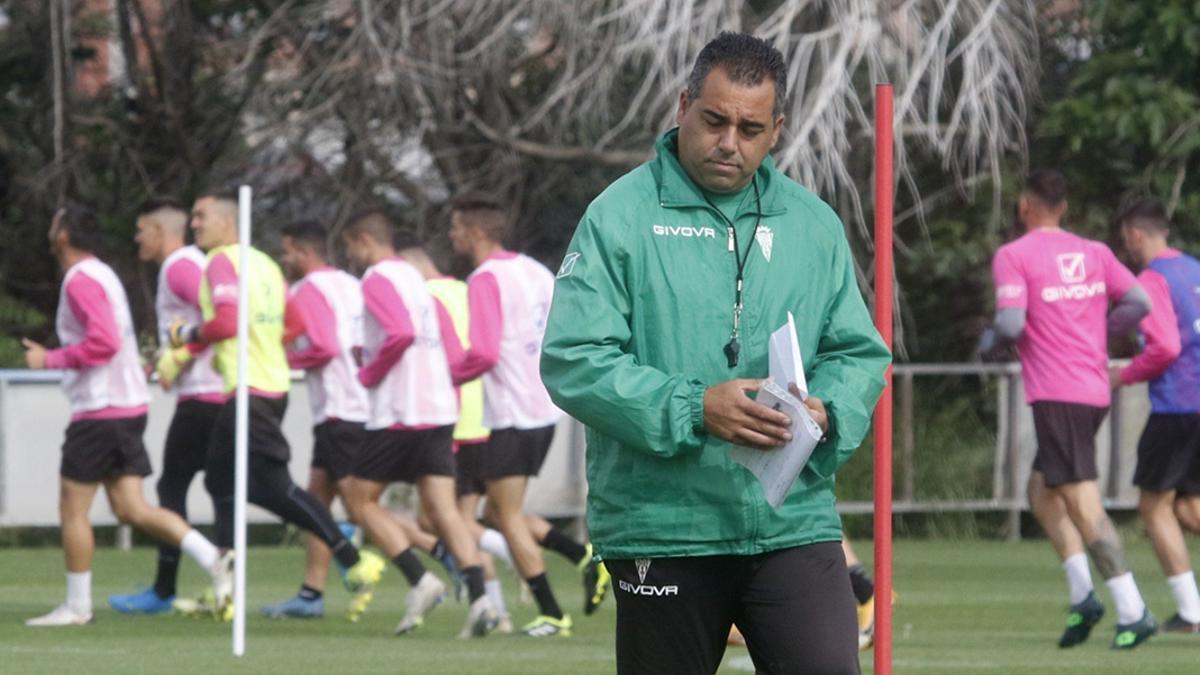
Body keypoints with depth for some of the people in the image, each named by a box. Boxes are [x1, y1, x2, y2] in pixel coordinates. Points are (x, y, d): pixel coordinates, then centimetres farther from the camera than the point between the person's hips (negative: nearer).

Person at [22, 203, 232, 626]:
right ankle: (212, 559, -5)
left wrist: (50, 359, -16)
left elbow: (103, 342, -25)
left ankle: (76, 606, 4)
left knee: (72, 508, 0)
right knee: (130, 509, 6)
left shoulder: (81, 280, -14)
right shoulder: (101, 275, 17)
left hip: (100, 412, -9)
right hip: (129, 405, 9)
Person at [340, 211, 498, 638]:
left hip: (399, 413, -8)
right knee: (441, 507, 2)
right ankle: (479, 599, -14)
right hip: (440, 408, 8)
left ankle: (421, 582, -7)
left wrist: (369, 374, -10)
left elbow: (401, 333, -23)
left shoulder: (377, 279, -8)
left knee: (360, 500, 5)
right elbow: (445, 333, 21)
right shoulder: (414, 277, 18)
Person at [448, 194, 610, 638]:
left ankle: (551, 615, -1)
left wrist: (447, 376, -7)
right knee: (500, 511, 17)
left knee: (509, 516, 0)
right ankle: (586, 558, 4)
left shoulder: (486, 279, -14)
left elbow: (484, 353, -23)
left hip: (510, 414, -9)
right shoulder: (535, 271, 12)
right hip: (545, 410, 9)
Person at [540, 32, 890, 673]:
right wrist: (694, 409, -21)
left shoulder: (813, 224, 12)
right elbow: (573, 361, -10)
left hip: (793, 520, 3)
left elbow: (859, 354, 14)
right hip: (661, 527, -2)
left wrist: (825, 413, -9)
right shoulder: (619, 217, -3)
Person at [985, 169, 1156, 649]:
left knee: (1083, 502, -7)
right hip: (1095, 390, 7)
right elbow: (1139, 303, 8)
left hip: (1055, 394, -7)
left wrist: (993, 339, 5)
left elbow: (1011, 323, -17)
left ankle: (1132, 612, -14)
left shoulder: (1013, 256, -6)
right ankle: (1081, 596, 6)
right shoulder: (1095, 253, 12)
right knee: (1042, 490, 19)